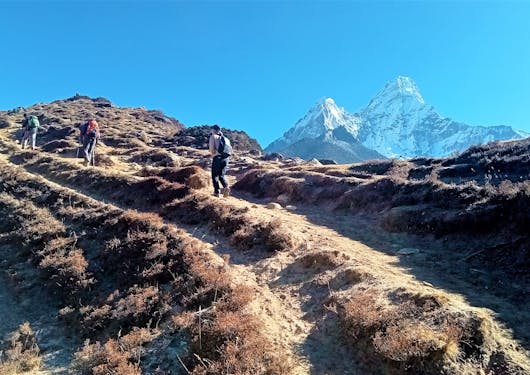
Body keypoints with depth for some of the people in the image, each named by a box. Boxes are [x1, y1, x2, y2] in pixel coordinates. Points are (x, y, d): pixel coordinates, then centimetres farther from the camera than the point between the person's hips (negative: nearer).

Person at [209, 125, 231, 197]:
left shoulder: (213, 137, 3)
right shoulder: (226, 139, 20)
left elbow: (211, 148, -9)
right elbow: (230, 150, 15)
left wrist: (213, 154, 9)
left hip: (217, 157, -5)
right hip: (226, 158, 5)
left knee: (215, 175, 4)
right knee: (221, 175, 13)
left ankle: (216, 192, -3)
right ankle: (226, 186, -12)